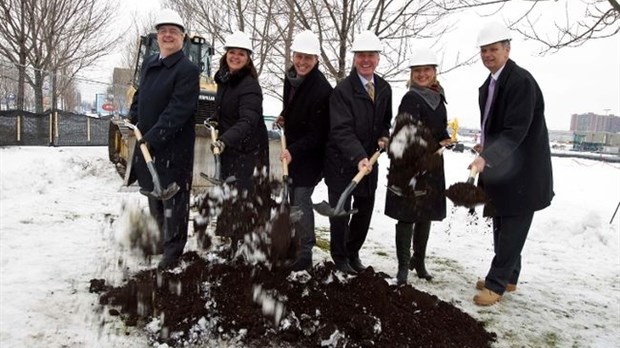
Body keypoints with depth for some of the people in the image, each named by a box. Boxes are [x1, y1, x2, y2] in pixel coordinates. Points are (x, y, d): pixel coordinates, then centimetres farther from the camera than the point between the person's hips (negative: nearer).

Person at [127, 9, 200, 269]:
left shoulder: (187, 70, -12)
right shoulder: (148, 64, 13)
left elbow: (178, 110, -20)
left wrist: (153, 137, -22)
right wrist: (134, 121, 9)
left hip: (173, 146, -8)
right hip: (146, 142, 8)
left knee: (173, 196, 0)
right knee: (153, 193, 19)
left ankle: (173, 247, 13)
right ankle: (160, 236, 37)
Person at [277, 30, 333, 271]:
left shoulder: (322, 90, -24)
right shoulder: (290, 77, 0)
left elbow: (316, 134, -23)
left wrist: (293, 151, -31)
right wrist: (284, 117, 2)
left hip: (310, 155, -8)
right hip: (292, 150, 8)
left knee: (301, 200, -8)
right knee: (293, 199, 17)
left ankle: (305, 254, 6)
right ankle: (294, 246, 34)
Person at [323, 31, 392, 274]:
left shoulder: (384, 89, 4)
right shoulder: (342, 90, -16)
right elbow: (342, 130, -24)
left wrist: (384, 137, -1)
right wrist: (358, 157, -36)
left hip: (369, 160, 6)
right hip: (342, 161, -5)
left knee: (365, 210, 13)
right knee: (340, 211, 4)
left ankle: (353, 252, 34)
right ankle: (339, 256, 25)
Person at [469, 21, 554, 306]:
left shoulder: (521, 81, -18)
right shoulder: (489, 84, 10)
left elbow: (516, 131, -27)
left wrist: (486, 158, -35)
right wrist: (485, 146, 8)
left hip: (521, 173, -9)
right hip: (501, 170, 9)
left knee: (512, 229, -1)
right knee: (503, 228, 17)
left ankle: (496, 284, 7)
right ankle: (507, 277, 31)